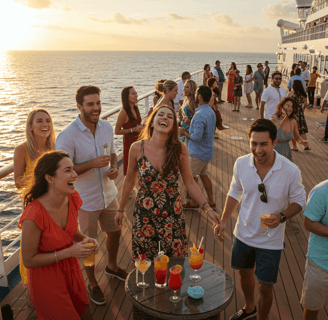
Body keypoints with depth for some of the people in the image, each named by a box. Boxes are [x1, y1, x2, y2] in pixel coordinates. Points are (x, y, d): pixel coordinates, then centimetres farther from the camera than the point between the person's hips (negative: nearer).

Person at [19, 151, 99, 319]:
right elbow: (28, 261, -20)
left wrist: (85, 239, -13)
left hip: (71, 270, 6)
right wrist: (70, 252, -26)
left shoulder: (72, 199, -11)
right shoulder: (34, 215, -31)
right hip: (46, 279, -6)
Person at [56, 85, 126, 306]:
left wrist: (114, 168, -10)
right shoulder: (67, 136, -22)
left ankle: (112, 266, 52)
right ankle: (92, 283, 38)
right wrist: (92, 164, -31)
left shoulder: (107, 127, -4)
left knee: (115, 231, 23)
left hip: (109, 194, 6)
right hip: (86, 200, -5)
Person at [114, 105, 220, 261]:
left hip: (172, 215, 0)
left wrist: (207, 208, -10)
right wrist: (121, 210, 11)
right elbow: (129, 181, 3)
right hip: (144, 216, 0)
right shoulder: (137, 148, -10)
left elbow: (189, 182, -3)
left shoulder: (180, 149, -11)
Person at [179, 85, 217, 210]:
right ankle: (211, 201, 27)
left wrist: (184, 133, -12)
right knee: (203, 175, 20)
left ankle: (194, 202, 21)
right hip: (207, 151, 9)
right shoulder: (211, 112, 5)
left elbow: (197, 137, -30)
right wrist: (190, 123, 13)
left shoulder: (199, 115, -26)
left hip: (198, 153, -9)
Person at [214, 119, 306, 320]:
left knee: (265, 287, 9)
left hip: (270, 241, -3)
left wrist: (282, 216, -26)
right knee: (244, 273, 25)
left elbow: (299, 201, -7)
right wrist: (224, 221, -4)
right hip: (243, 234, 4)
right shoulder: (241, 164, -14)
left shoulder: (291, 171, -22)